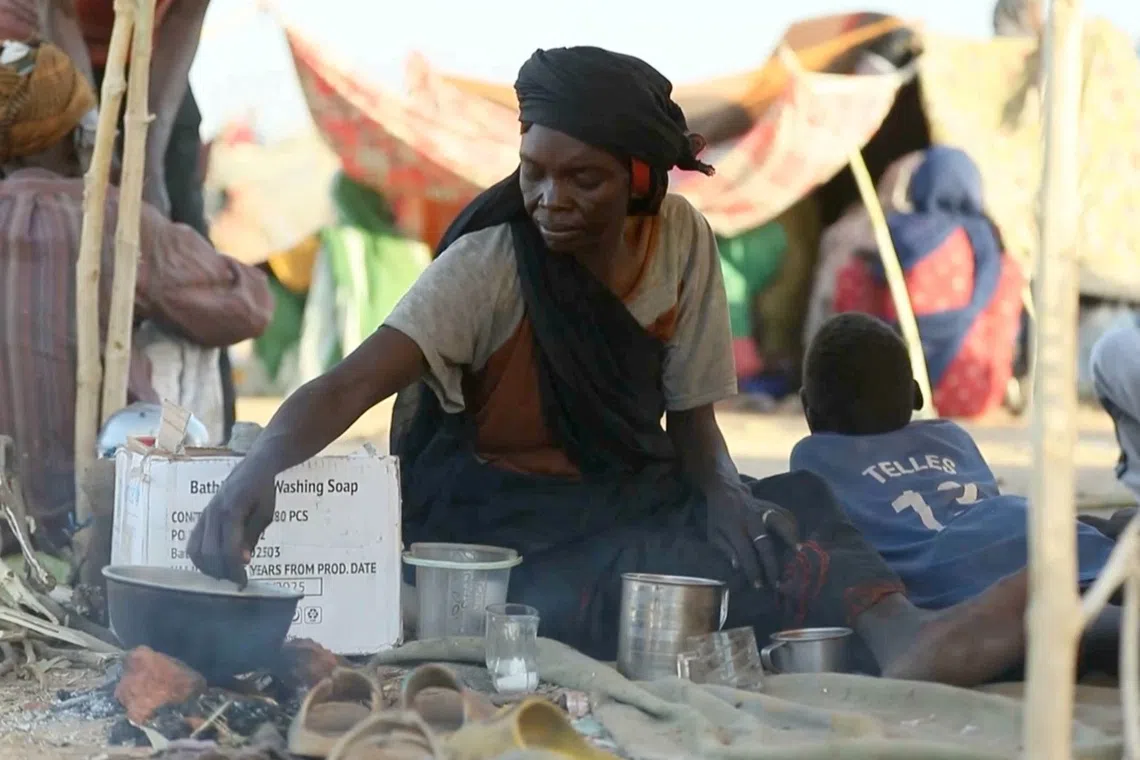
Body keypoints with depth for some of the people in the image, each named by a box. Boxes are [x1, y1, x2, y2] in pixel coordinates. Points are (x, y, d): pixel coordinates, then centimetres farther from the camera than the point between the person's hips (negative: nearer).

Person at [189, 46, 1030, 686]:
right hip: (502, 528, -4)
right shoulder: (491, 265, -17)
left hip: (626, 503, 4)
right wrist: (254, 477, -48)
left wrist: (732, 506, -20)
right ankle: (898, 636, -46)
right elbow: (349, 386, -28)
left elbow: (693, 419, 3)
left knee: (793, 509, -26)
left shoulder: (683, 239, -5)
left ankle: (898, 637, -49)